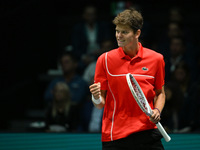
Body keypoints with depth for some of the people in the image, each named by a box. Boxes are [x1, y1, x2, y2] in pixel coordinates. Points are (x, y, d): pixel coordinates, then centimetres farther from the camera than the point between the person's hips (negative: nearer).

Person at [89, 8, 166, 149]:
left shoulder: (156, 59, 2)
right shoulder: (105, 59, -1)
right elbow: (101, 104, 1)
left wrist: (157, 110, -4)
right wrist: (96, 98, -21)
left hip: (147, 132, 1)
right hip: (114, 136, -1)